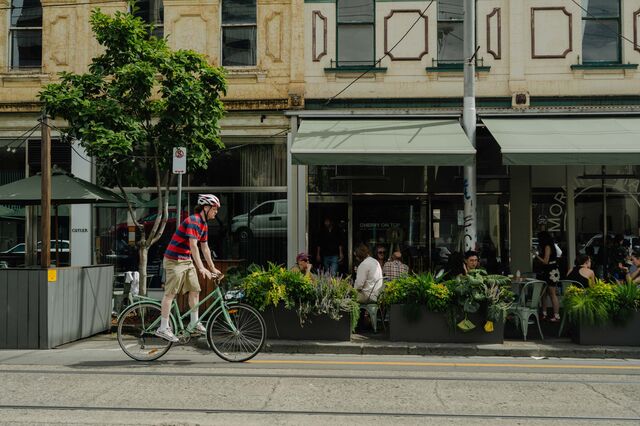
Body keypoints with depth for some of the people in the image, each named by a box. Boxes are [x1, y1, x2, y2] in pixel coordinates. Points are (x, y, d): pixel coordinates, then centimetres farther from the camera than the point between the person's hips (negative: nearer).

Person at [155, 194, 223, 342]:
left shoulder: (204, 225, 10)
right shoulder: (193, 221, -20)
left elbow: (205, 248, 16)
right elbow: (193, 246, -27)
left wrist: (213, 268, 16)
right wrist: (201, 268, -32)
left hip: (187, 261, 9)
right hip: (175, 260, -9)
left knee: (195, 290, 7)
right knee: (170, 293, -7)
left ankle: (194, 323, 16)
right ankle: (163, 328, -3)